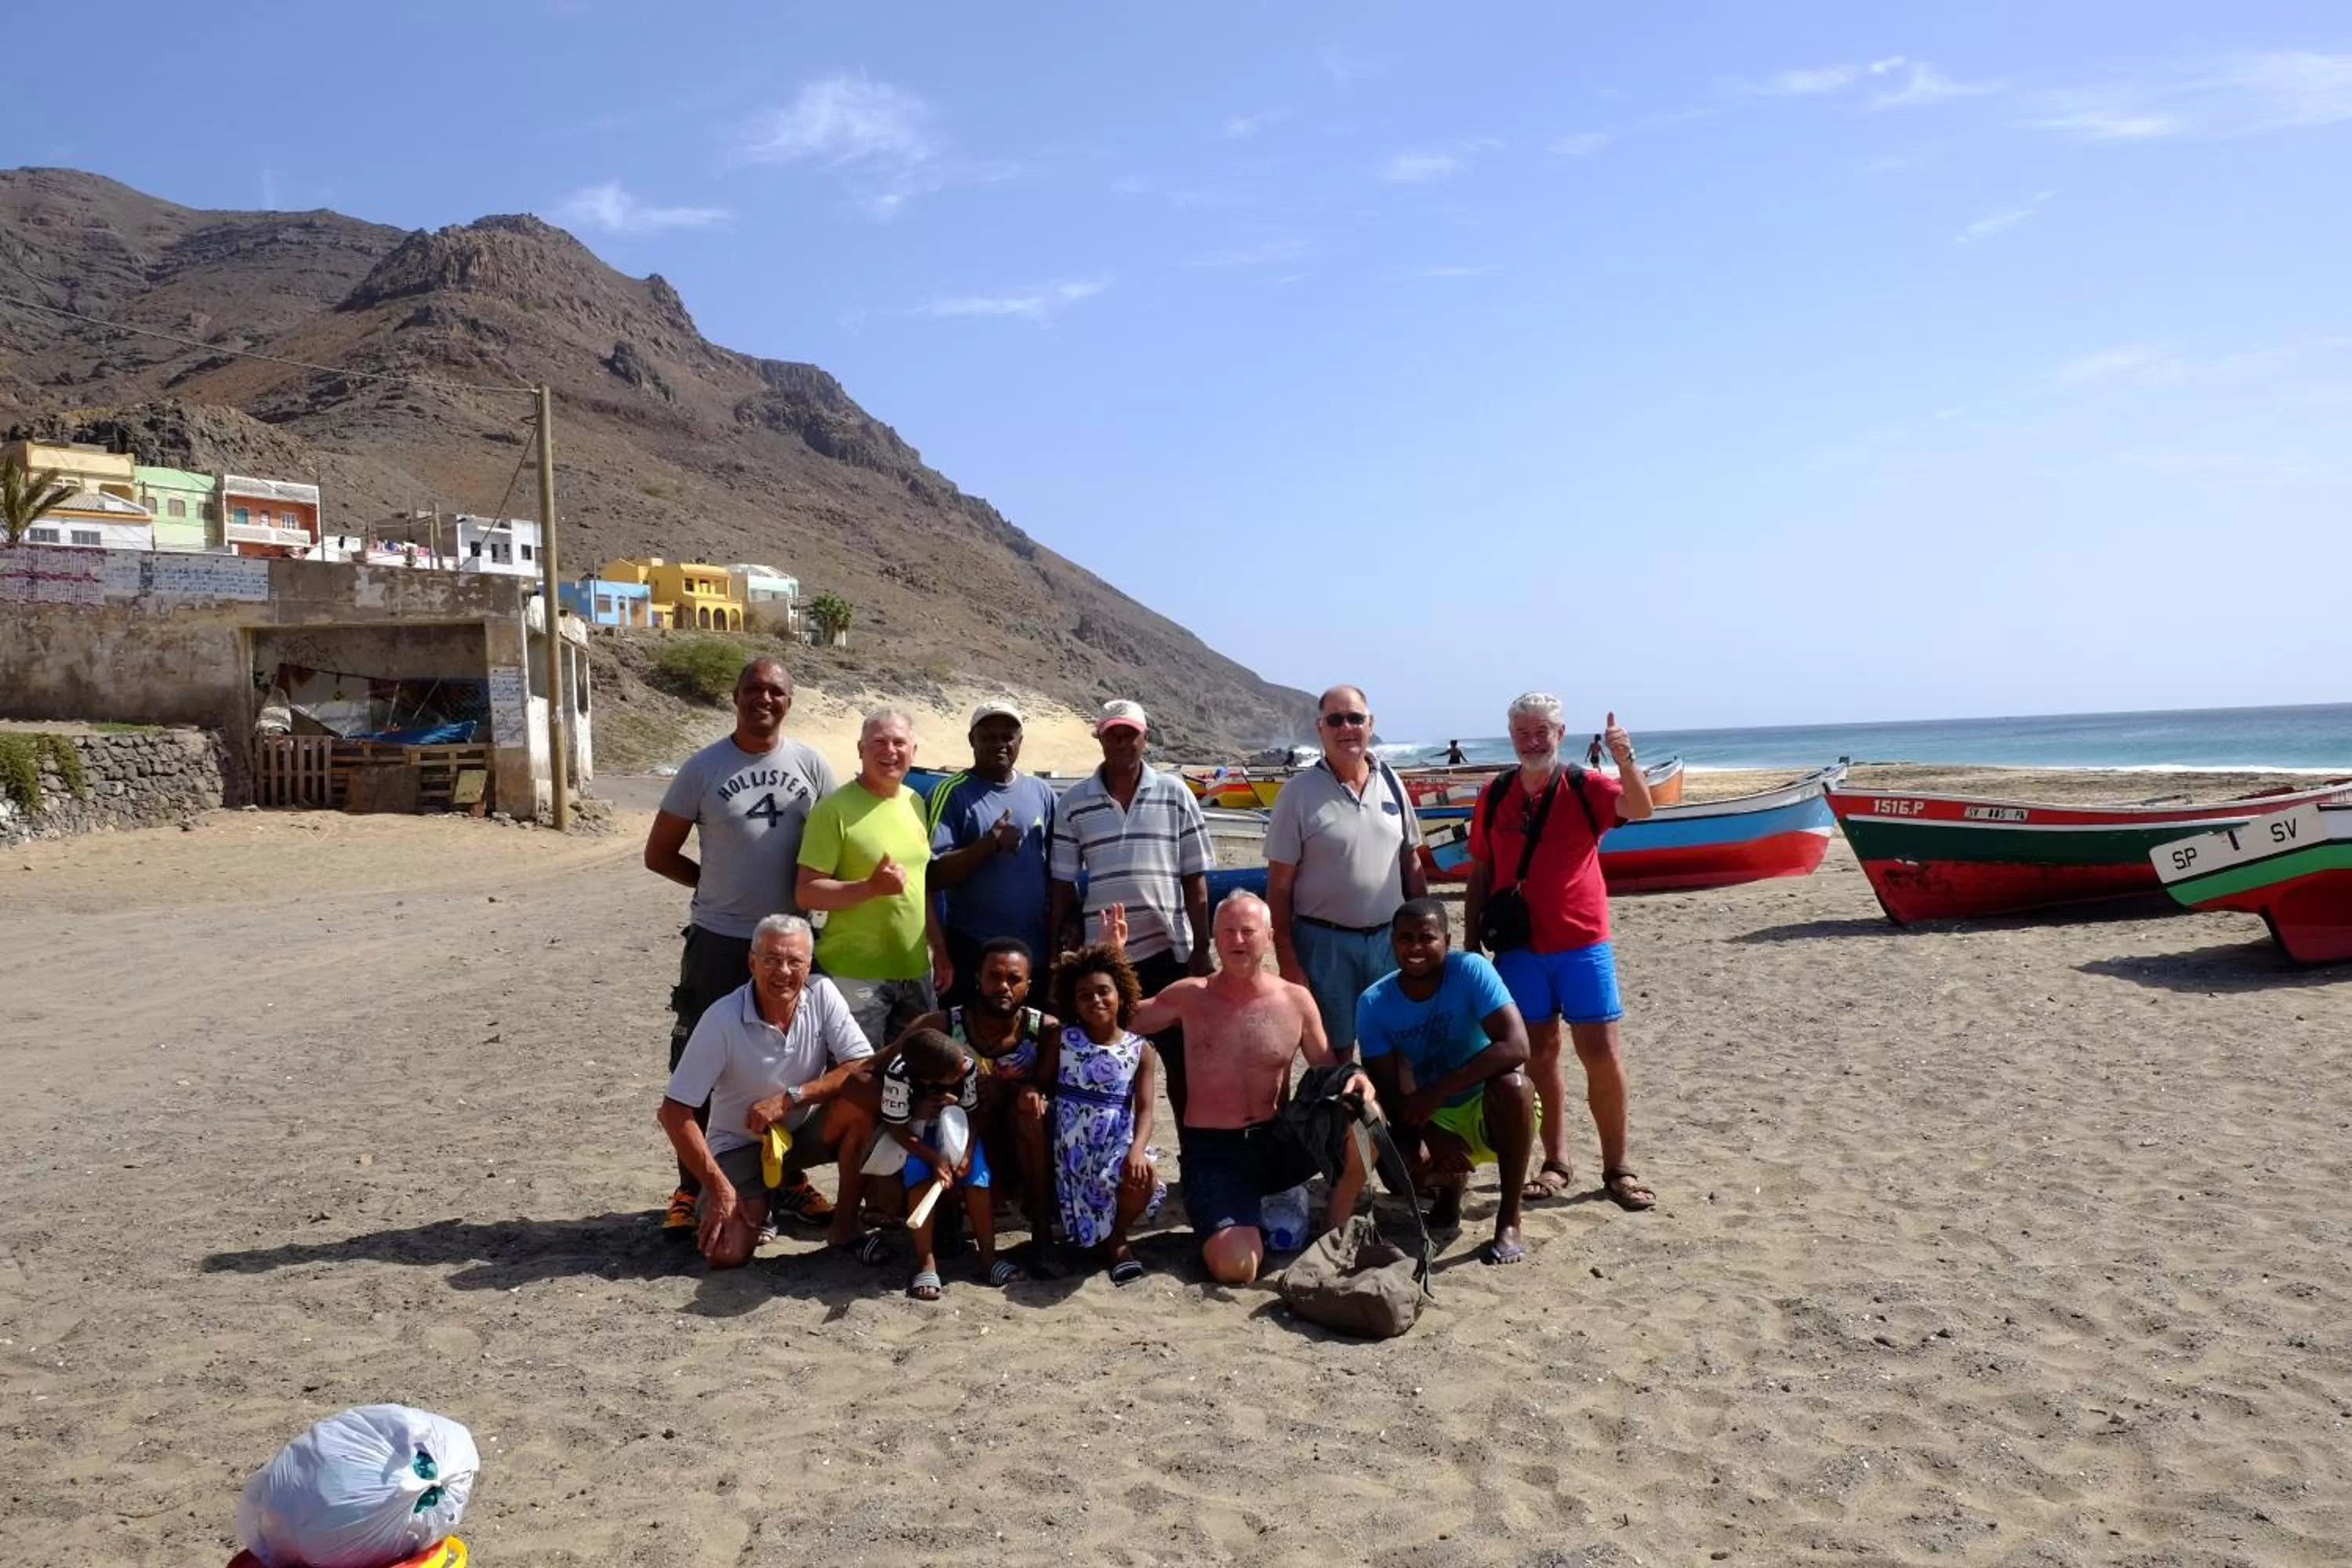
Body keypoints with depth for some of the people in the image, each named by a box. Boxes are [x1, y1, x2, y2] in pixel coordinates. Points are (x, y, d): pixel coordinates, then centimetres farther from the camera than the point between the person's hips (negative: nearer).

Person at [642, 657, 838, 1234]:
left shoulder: (811, 765, 0)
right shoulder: (703, 768, -4)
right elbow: (659, 854, 2)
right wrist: (720, 884, 2)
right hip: (718, 941, -2)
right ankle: (692, 1187, 17)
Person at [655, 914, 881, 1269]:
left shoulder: (822, 994, -15)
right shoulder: (722, 1019, -22)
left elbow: (865, 1068, -19)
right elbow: (674, 1112, -19)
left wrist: (789, 1099, -27)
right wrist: (719, 1188, -22)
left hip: (806, 1131, 2)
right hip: (740, 1144, -2)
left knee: (862, 1096, -28)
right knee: (727, 1253, -23)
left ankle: (844, 1224, -10)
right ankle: (756, 1206, 14)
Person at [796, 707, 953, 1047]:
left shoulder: (916, 804, 9)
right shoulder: (835, 809, -12)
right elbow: (807, 893, -14)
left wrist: (940, 950, 16)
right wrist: (871, 887, -27)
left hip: (916, 972, 7)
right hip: (854, 974, -6)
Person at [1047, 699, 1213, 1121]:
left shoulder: (1175, 794, 1)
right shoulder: (1074, 802, 2)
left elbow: (1195, 881, 2)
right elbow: (1063, 884, 5)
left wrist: (1201, 951, -1)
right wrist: (1060, 955, 3)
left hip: (1168, 950, -1)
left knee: (1183, 1063, 7)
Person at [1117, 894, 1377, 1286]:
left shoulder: (1296, 1001, 1)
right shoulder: (1190, 997, 0)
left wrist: (1356, 1078, -15)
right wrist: (1112, 955, -3)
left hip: (1279, 1141, 2)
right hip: (1212, 1151, -2)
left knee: (1365, 1116, -26)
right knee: (1236, 1268, -28)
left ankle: (1334, 1231, -3)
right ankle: (1244, 1223, 11)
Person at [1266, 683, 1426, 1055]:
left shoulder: (1390, 782, 5)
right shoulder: (1299, 792, -7)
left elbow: (1411, 864, 13)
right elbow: (1279, 885, -6)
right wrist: (1287, 962, -10)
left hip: (1390, 938, 4)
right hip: (1325, 942, -3)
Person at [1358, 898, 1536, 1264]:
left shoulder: (1471, 971, -19)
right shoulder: (1374, 1004, -10)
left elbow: (1516, 1046, -30)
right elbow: (1387, 1090, -10)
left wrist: (1436, 1092, -35)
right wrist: (1430, 1135, -29)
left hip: (1493, 1113, -2)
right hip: (1433, 1122, 2)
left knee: (1511, 1083, -36)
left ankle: (1509, 1221, -19)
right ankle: (1452, 1183, 11)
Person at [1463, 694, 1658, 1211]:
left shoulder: (1585, 788, -2)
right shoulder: (1494, 797, 5)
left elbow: (1639, 809, -22)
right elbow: (1480, 876, 9)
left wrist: (1626, 760, -41)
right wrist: (1471, 944, 7)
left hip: (1582, 942, -2)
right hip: (1519, 946, 2)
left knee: (1602, 1051, -3)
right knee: (1539, 1051, 8)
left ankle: (1617, 1167, 10)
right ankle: (1556, 1162, 19)